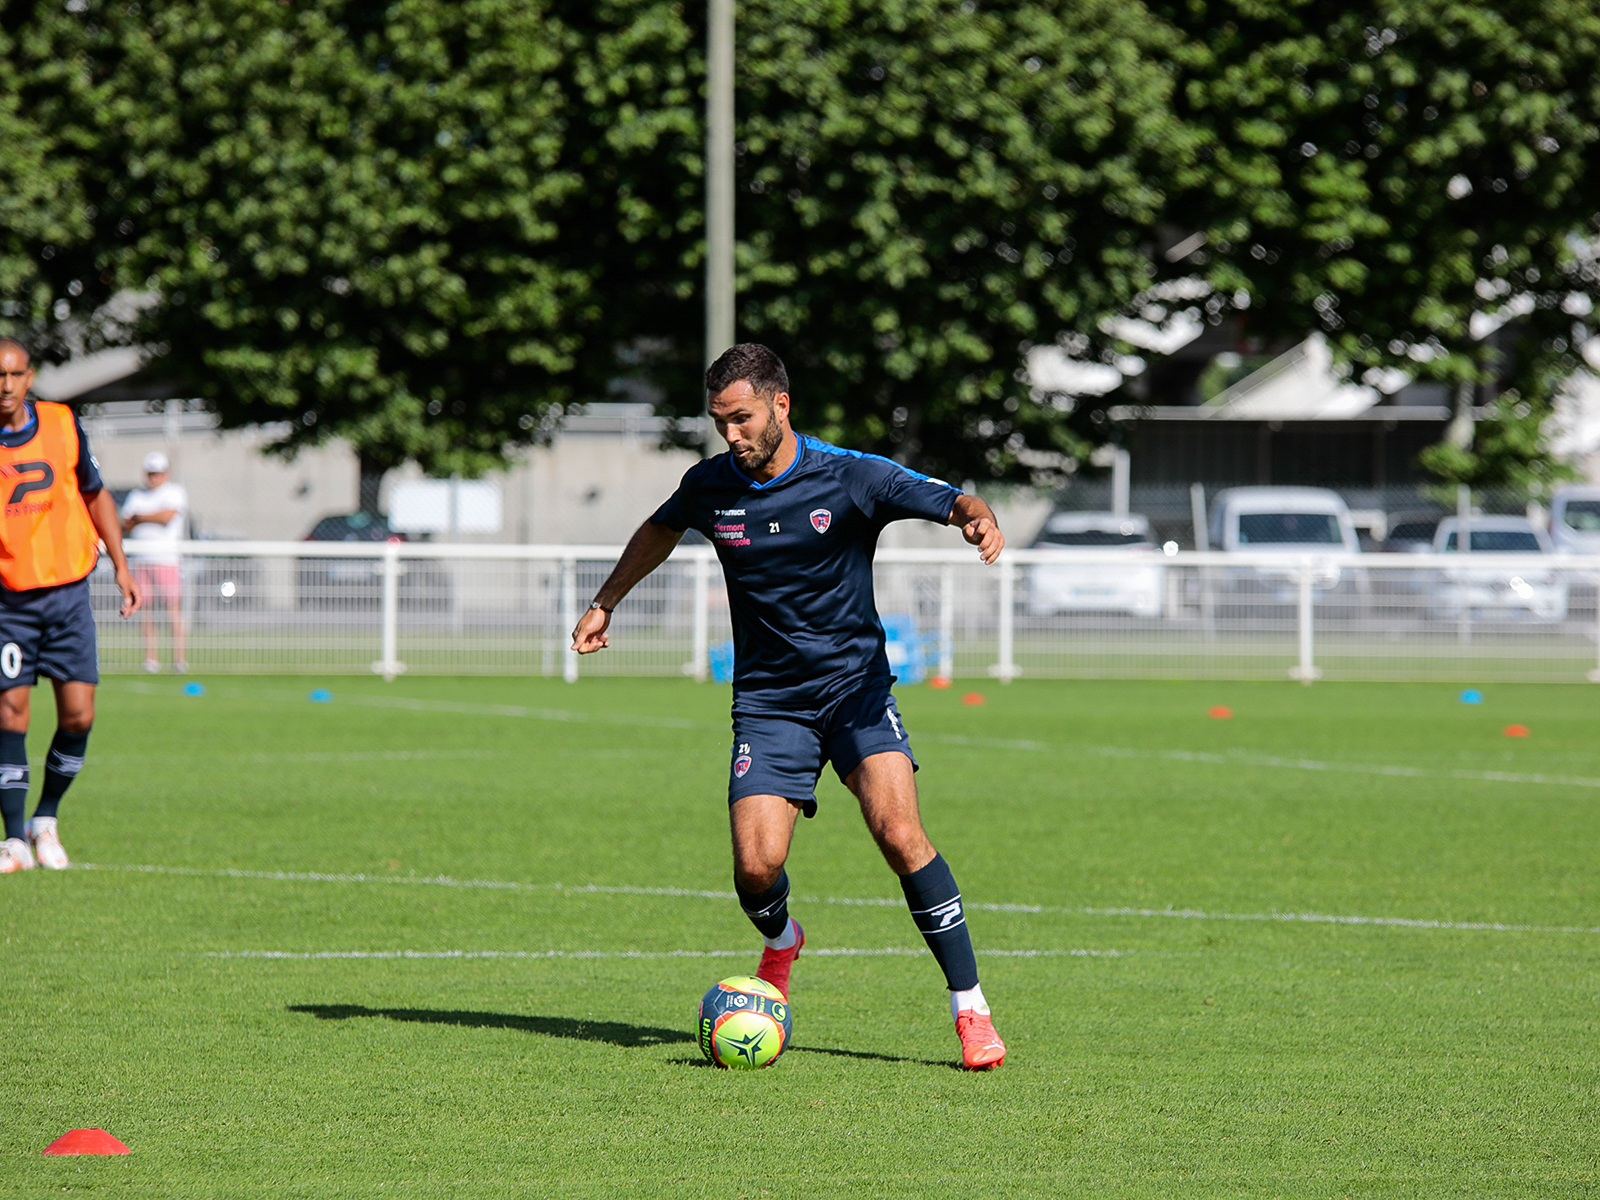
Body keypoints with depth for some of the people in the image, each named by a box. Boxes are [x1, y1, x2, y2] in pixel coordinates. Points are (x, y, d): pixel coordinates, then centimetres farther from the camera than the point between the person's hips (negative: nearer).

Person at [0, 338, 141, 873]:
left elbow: (96, 496, 12)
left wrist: (121, 566, 10)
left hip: (68, 592, 1)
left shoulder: (63, 426, -1)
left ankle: (47, 818, 16)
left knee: (78, 714, -5)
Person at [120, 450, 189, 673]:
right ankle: (151, 658, 0)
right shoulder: (136, 495, 20)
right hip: (142, 560, 5)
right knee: (146, 609, -1)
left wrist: (139, 518, -1)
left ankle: (179, 658, -11)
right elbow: (125, 526, 12)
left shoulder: (175, 492, 5)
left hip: (168, 558, -5)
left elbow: (167, 516, -12)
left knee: (173, 608, -10)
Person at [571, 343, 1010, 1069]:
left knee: (898, 832, -23)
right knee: (757, 867, -12)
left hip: (855, 685, -2)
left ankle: (970, 1009, -15)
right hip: (767, 701, 2)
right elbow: (659, 531, 22)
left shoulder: (849, 477, -12)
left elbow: (954, 502, -19)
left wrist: (978, 520, -42)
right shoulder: (710, 487, -1)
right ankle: (780, 943, 27)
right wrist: (605, 603, 26)